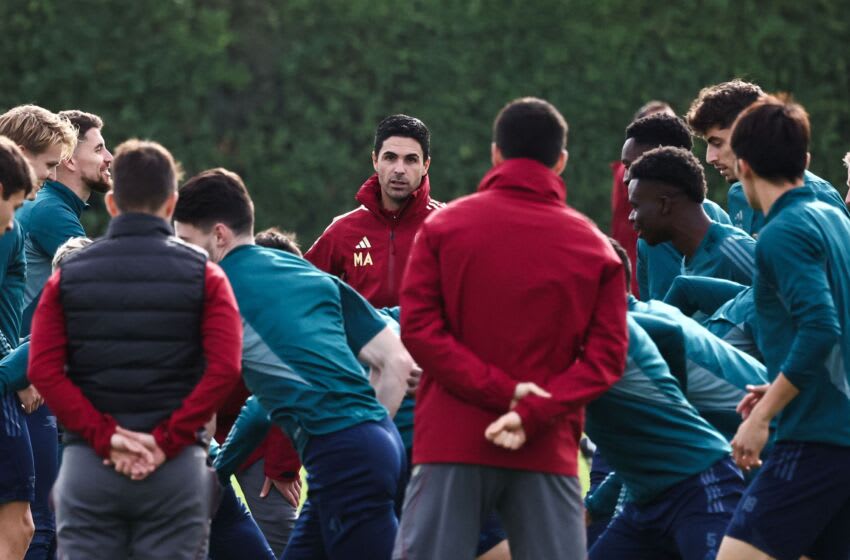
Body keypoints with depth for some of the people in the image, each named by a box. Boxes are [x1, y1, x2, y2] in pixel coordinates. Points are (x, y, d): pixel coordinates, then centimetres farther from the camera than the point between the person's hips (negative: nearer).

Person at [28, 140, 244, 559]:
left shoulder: (69, 276, 6)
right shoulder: (201, 274, 1)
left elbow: (43, 370, -5)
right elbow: (224, 368, -11)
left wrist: (104, 436, -9)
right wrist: (167, 440, -10)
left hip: (87, 465, 1)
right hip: (177, 469, -1)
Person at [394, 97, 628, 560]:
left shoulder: (442, 226, 5)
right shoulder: (594, 246, 6)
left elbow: (418, 328, -4)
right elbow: (606, 355, -2)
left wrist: (499, 389, -8)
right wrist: (533, 413, -10)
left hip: (452, 441, 0)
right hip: (547, 452, 1)